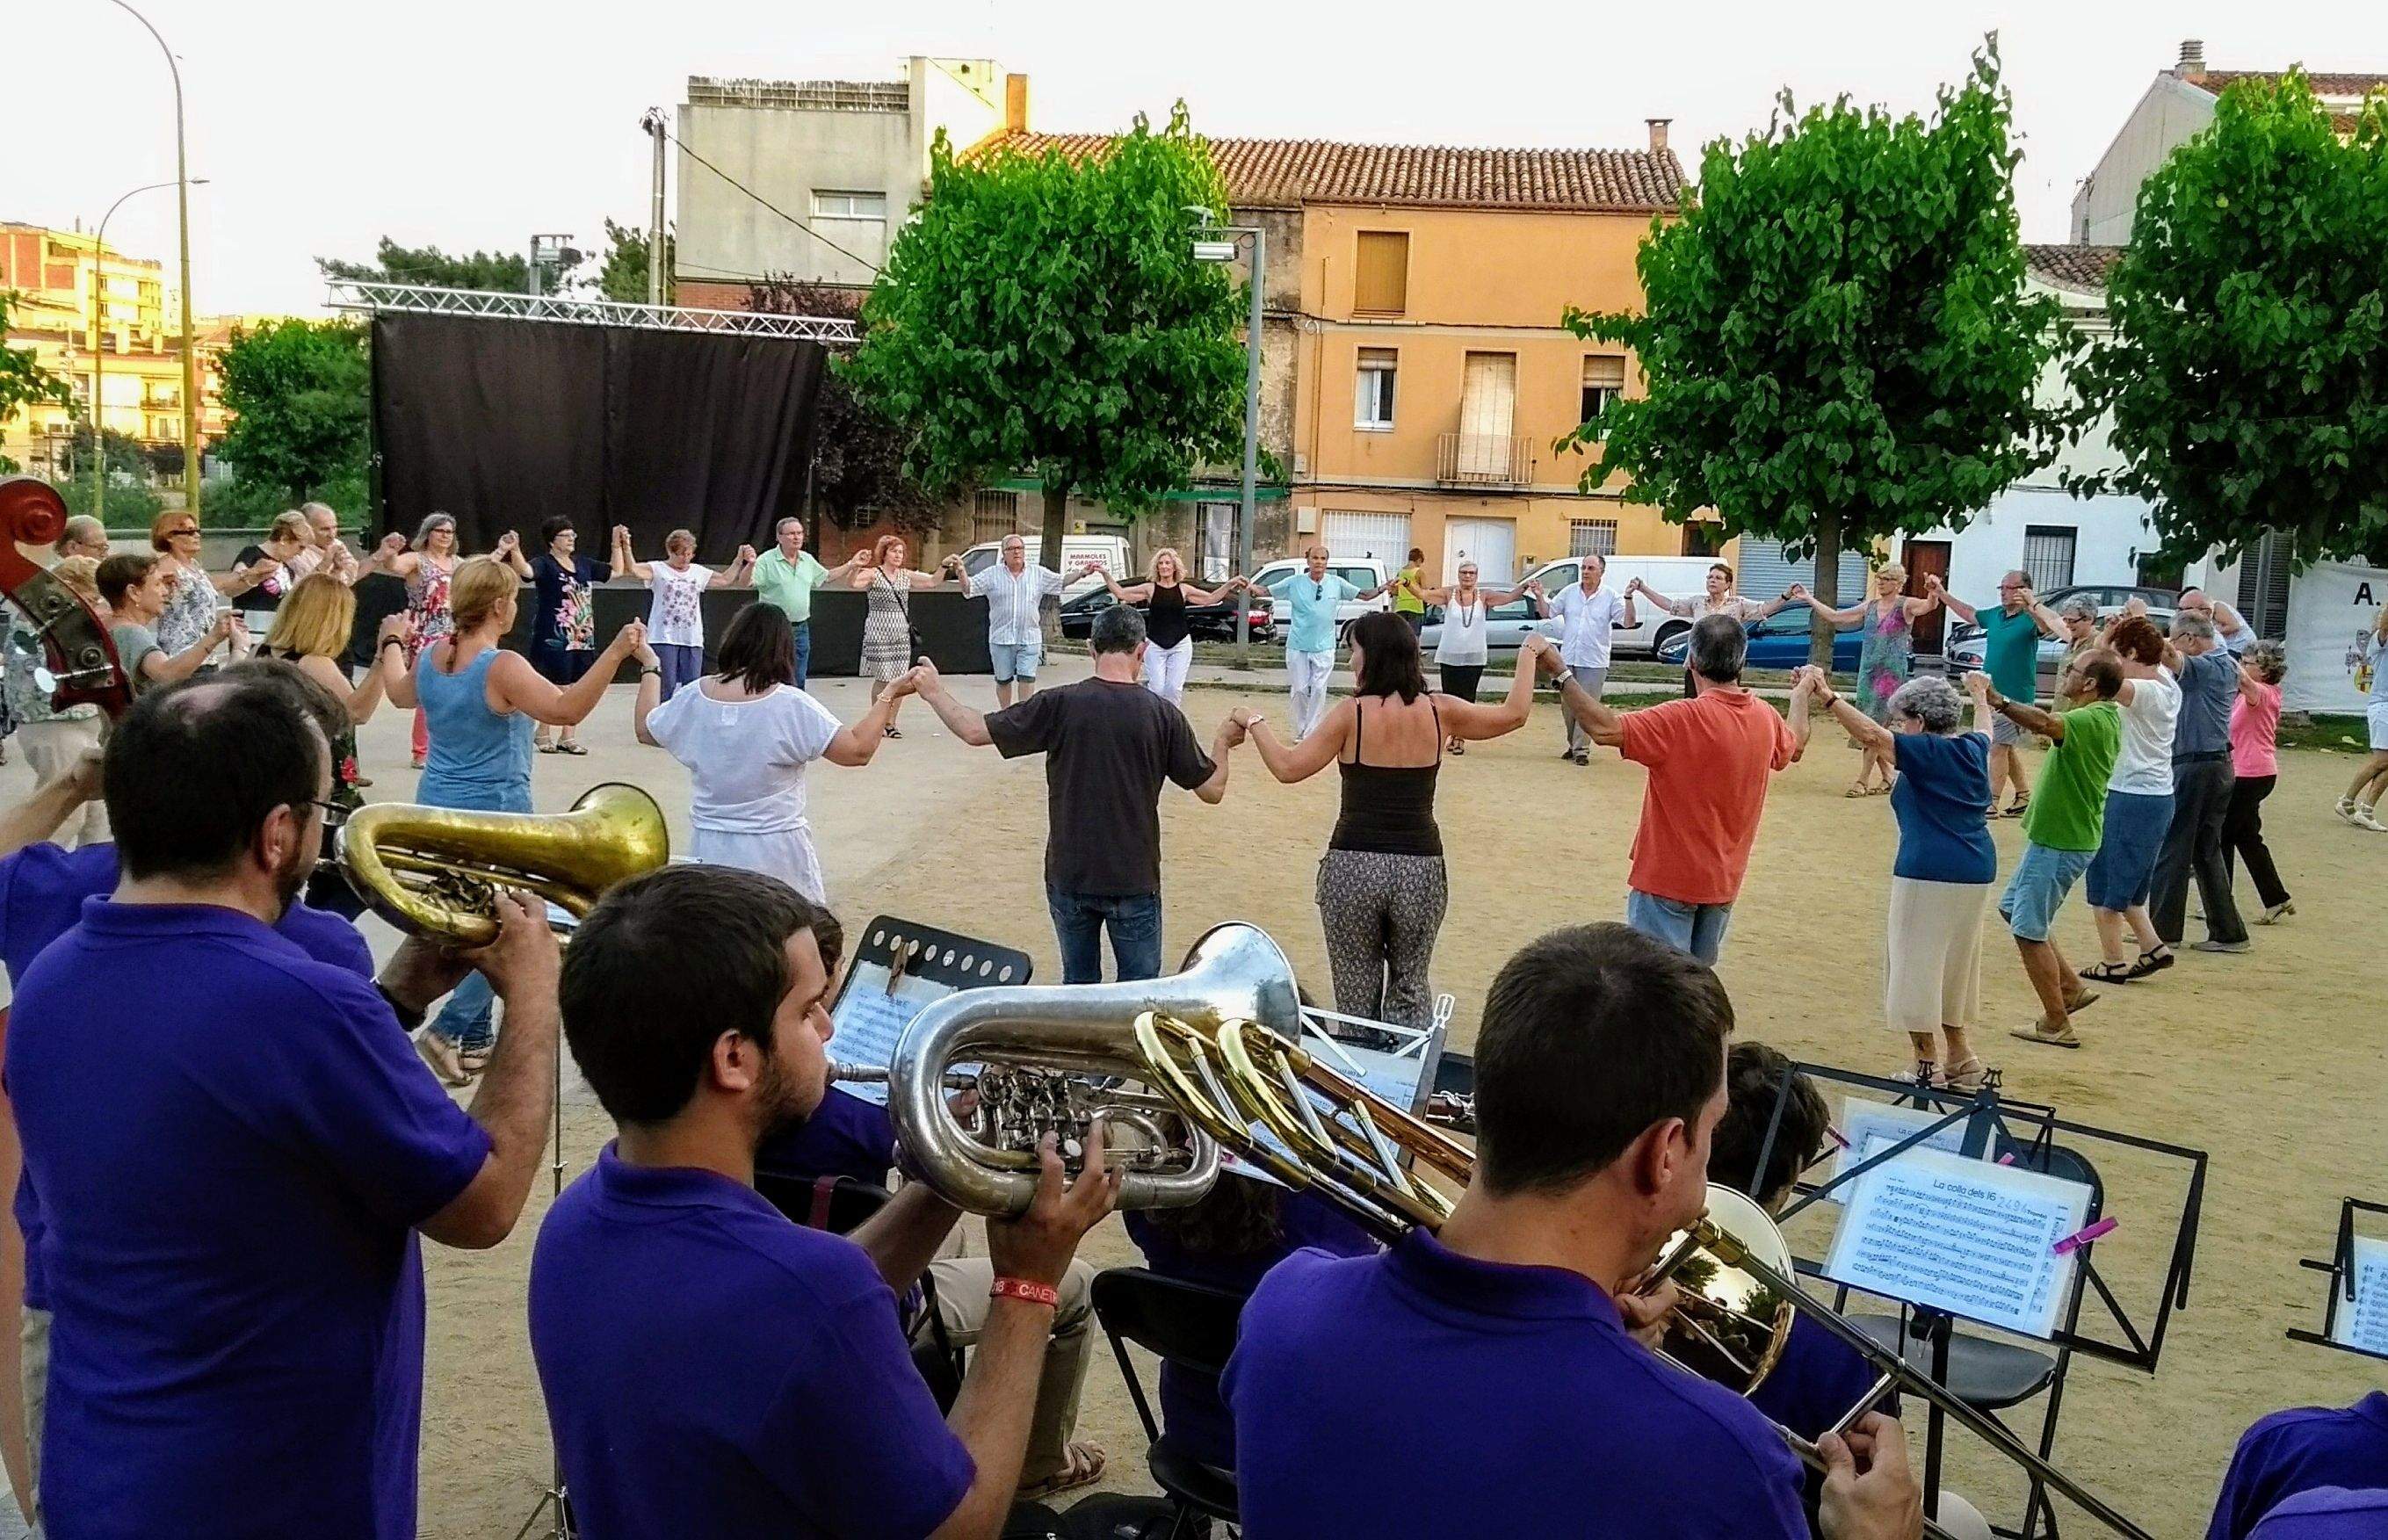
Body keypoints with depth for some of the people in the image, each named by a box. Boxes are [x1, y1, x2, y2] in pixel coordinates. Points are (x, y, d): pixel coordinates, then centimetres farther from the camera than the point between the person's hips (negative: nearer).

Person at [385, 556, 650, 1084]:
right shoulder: (501, 668, -21)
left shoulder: (432, 659, 3)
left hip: (437, 807, 8)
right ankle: (448, 1031, -4)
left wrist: (389, 649, 44)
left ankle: (474, 1039, 25)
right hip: (494, 813, -8)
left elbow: (400, 693, 24)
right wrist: (616, 652, -35)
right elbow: (566, 709, -29)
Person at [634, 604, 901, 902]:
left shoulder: (694, 698, -3)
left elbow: (645, 730, 16)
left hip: (709, 851, 4)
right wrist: (888, 697, -4)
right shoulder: (791, 706, -15)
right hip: (775, 853, -4)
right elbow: (858, 750, -14)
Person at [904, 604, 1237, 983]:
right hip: (1133, 881, -1)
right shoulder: (1162, 714, -9)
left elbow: (976, 731, -7)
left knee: (1078, 985, 18)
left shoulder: (1059, 705, -10)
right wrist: (1223, 741, 19)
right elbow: (1212, 789, -1)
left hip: (1069, 877, 1)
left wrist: (933, 692, 10)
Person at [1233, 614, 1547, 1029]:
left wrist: (1253, 722, 7)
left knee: (1356, 997, 10)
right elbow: (1514, 715, 10)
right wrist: (1528, 655, 24)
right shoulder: (1439, 711, 1)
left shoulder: (1353, 713, -7)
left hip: (1353, 866, -2)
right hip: (1420, 868, 3)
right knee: (1411, 988, 18)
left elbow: (1288, 767, -8)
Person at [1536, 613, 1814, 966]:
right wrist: (1801, 696, 42)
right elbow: (1794, 745, 23)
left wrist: (1560, 673, -24)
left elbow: (1605, 728, -32)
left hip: (1669, 879, -7)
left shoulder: (1683, 720, -24)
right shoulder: (1765, 718, -1)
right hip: (1725, 881, 7)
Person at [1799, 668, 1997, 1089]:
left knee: (1916, 965, 0)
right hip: (1976, 875, 9)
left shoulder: (1925, 752, -10)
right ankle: (1961, 1059, 26)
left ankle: (1928, 1066, 2)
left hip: (1929, 874, -8)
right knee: (1953, 967, 19)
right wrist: (1981, 697, 55)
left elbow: (1871, 733, -24)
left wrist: (1827, 697, -29)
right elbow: (1984, 728, 35)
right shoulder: (1973, 749, 11)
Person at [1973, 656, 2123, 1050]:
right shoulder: (2102, 717, 10)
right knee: (2013, 908, 22)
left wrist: (1997, 700, -46)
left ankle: (2056, 1024, 9)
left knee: (2029, 929, -1)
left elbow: (2043, 723, -43)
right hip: (2057, 836, 10)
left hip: (2061, 843, -10)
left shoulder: (2093, 720, -23)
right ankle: (2071, 989, 27)